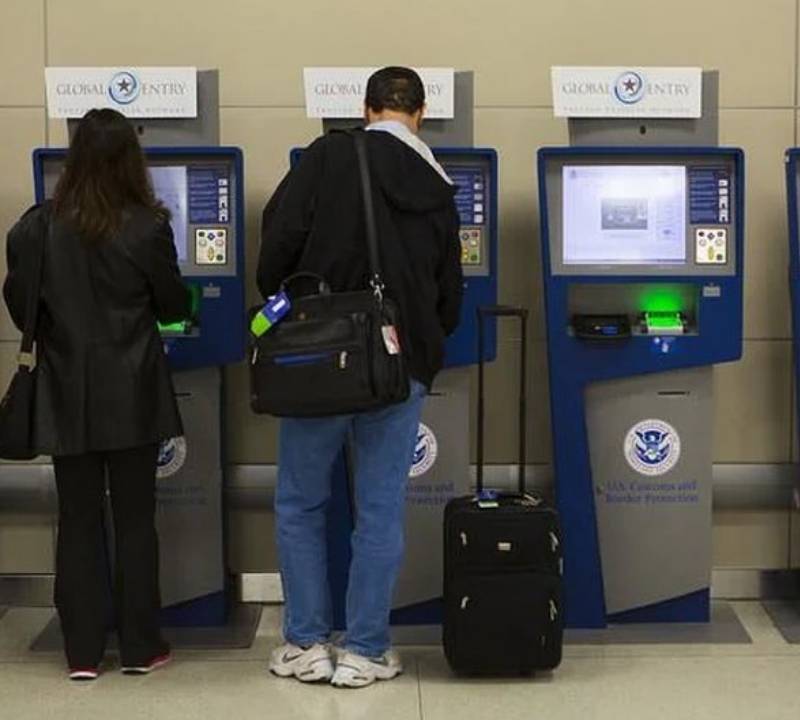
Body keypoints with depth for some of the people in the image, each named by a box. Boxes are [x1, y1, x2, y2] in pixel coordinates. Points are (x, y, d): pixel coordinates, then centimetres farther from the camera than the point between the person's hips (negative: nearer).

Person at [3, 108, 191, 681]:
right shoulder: (147, 227, -11)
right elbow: (173, 305, 0)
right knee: (135, 519, 8)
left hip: (67, 394, 2)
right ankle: (141, 647, 14)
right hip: (132, 394, -2)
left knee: (78, 522, 9)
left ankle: (83, 652, 13)